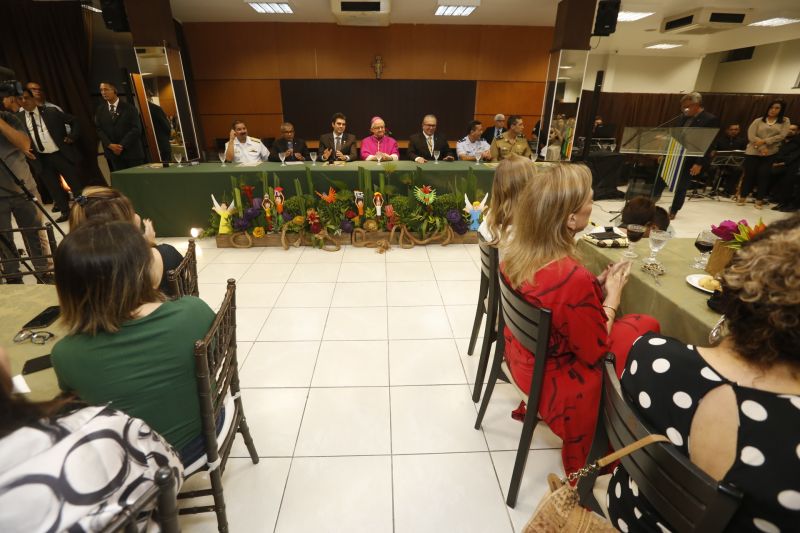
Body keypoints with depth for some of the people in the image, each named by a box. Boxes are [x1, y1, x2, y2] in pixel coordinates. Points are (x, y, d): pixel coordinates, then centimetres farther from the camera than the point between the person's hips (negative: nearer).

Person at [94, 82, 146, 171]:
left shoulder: (129, 108, 1)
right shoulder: (100, 110, 12)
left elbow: (136, 129, -7)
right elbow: (99, 130, 7)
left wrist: (122, 145, -14)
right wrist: (110, 145, -11)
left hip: (132, 152, -3)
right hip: (113, 153, 3)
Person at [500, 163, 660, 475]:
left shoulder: (517, 251, -11)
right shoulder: (573, 277, -34)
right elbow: (595, 351, -18)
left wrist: (597, 285, 1)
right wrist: (611, 297, -8)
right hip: (554, 379, -7)